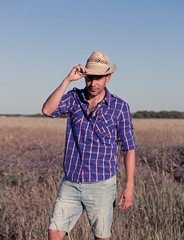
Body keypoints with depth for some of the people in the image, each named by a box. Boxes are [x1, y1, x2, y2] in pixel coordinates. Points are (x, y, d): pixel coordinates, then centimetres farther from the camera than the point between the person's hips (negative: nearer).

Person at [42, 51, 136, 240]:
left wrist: (129, 186, -5)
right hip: (71, 183, 2)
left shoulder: (120, 107, -5)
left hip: (101, 185, -2)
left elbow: (129, 148, -1)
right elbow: (47, 110, -18)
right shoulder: (74, 98, 1)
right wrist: (68, 80, -22)